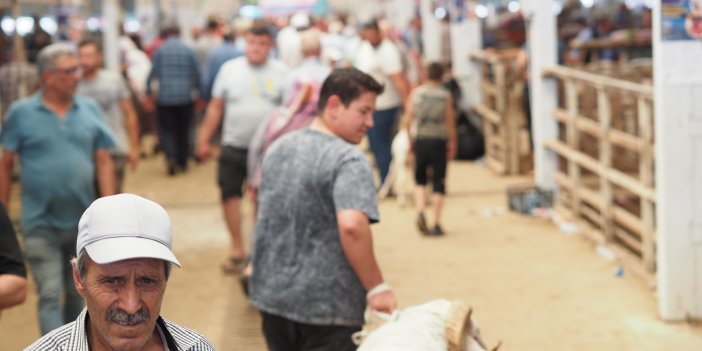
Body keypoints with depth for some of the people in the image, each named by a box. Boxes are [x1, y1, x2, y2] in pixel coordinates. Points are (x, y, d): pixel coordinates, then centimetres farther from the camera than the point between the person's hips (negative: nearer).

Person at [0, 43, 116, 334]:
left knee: (77, 294, 16)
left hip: (83, 222, 3)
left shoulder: (90, 109, 1)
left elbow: (103, 162, 3)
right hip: (41, 225, -3)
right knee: (50, 296, -5)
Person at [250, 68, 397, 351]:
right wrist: (376, 287, -22)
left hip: (272, 296, 7)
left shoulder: (279, 148, 9)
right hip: (327, 307, -7)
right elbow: (351, 225, -31)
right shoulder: (349, 160, -17)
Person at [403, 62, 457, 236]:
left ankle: (420, 212, -6)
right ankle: (437, 224, 6)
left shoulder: (416, 92, 0)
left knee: (420, 181, 17)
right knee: (438, 184, 5)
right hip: (439, 141, -1)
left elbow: (408, 119, 0)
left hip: (420, 141, 1)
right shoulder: (446, 95, -3)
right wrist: (452, 143, 6)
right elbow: (450, 122, -3)